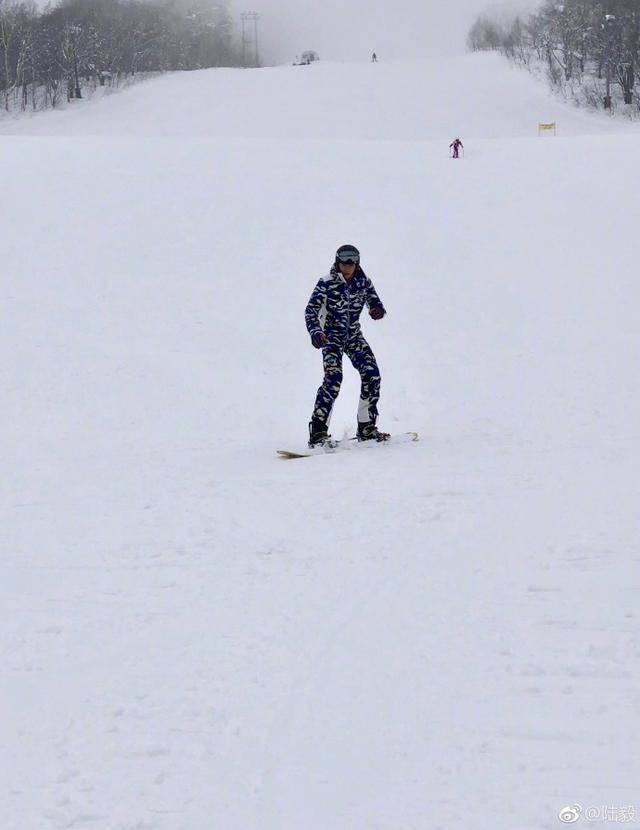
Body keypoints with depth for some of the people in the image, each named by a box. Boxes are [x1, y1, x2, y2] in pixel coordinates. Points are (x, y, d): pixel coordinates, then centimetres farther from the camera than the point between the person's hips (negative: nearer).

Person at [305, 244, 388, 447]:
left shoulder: (363, 282, -2)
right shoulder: (326, 283, -13)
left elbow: (375, 303, 0)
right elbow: (311, 311, -17)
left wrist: (378, 310, -26)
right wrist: (315, 332, -36)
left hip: (354, 335, 4)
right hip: (332, 335, -4)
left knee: (372, 374, -12)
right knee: (333, 378, -23)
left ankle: (366, 427, 0)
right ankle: (318, 431, -24)